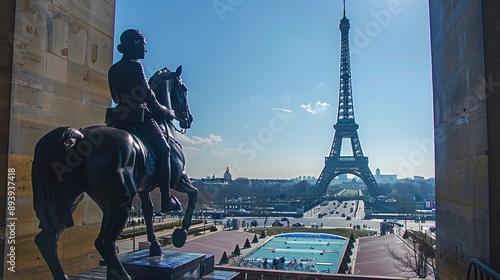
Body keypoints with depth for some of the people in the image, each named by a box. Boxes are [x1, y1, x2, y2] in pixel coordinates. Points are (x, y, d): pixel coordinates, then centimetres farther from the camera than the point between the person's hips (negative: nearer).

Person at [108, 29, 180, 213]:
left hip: (121, 117, 9)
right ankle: (166, 200, -4)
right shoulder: (135, 66, -11)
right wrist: (164, 112, 0)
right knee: (163, 149, -1)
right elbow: (147, 95, -13)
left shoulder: (113, 69, 14)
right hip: (139, 116, -8)